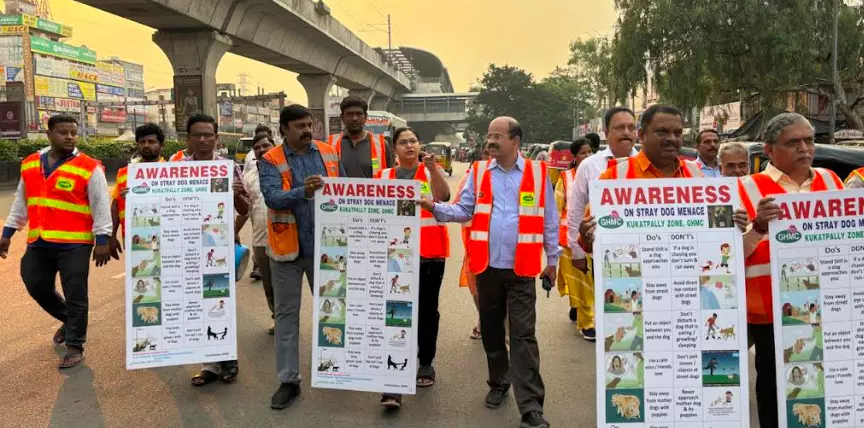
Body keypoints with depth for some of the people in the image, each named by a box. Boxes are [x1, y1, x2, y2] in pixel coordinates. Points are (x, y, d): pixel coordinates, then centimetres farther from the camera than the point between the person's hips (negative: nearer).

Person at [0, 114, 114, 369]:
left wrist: (102, 240, -12)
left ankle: (75, 347, 13)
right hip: (38, 243, 6)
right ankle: (68, 321, 40)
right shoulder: (29, 164, 9)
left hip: (75, 244, -5)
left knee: (75, 297, 0)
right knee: (37, 288, 15)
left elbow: (101, 206, -8)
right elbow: (21, 202, 18)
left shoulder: (89, 168, -8)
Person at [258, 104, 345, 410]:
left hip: (325, 246, 3)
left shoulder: (329, 153, 4)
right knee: (286, 314, 6)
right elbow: (272, 198, -21)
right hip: (287, 249, -2)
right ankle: (288, 380, 16)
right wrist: (303, 192, -38)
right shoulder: (270, 161, -7)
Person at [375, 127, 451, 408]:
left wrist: (432, 168, -29)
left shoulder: (432, 172, 3)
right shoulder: (384, 176, 7)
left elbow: (444, 196, -17)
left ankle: (426, 363, 28)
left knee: (426, 309, 10)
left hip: (430, 254, 0)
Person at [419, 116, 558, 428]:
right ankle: (498, 382, 36)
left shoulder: (537, 173, 0)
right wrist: (435, 207, -14)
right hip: (487, 265, 3)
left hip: (522, 268, -3)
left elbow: (549, 220, 4)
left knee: (523, 336, -4)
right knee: (491, 330, 15)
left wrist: (552, 260, 6)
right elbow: (464, 210, 3)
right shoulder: (478, 172, 5)